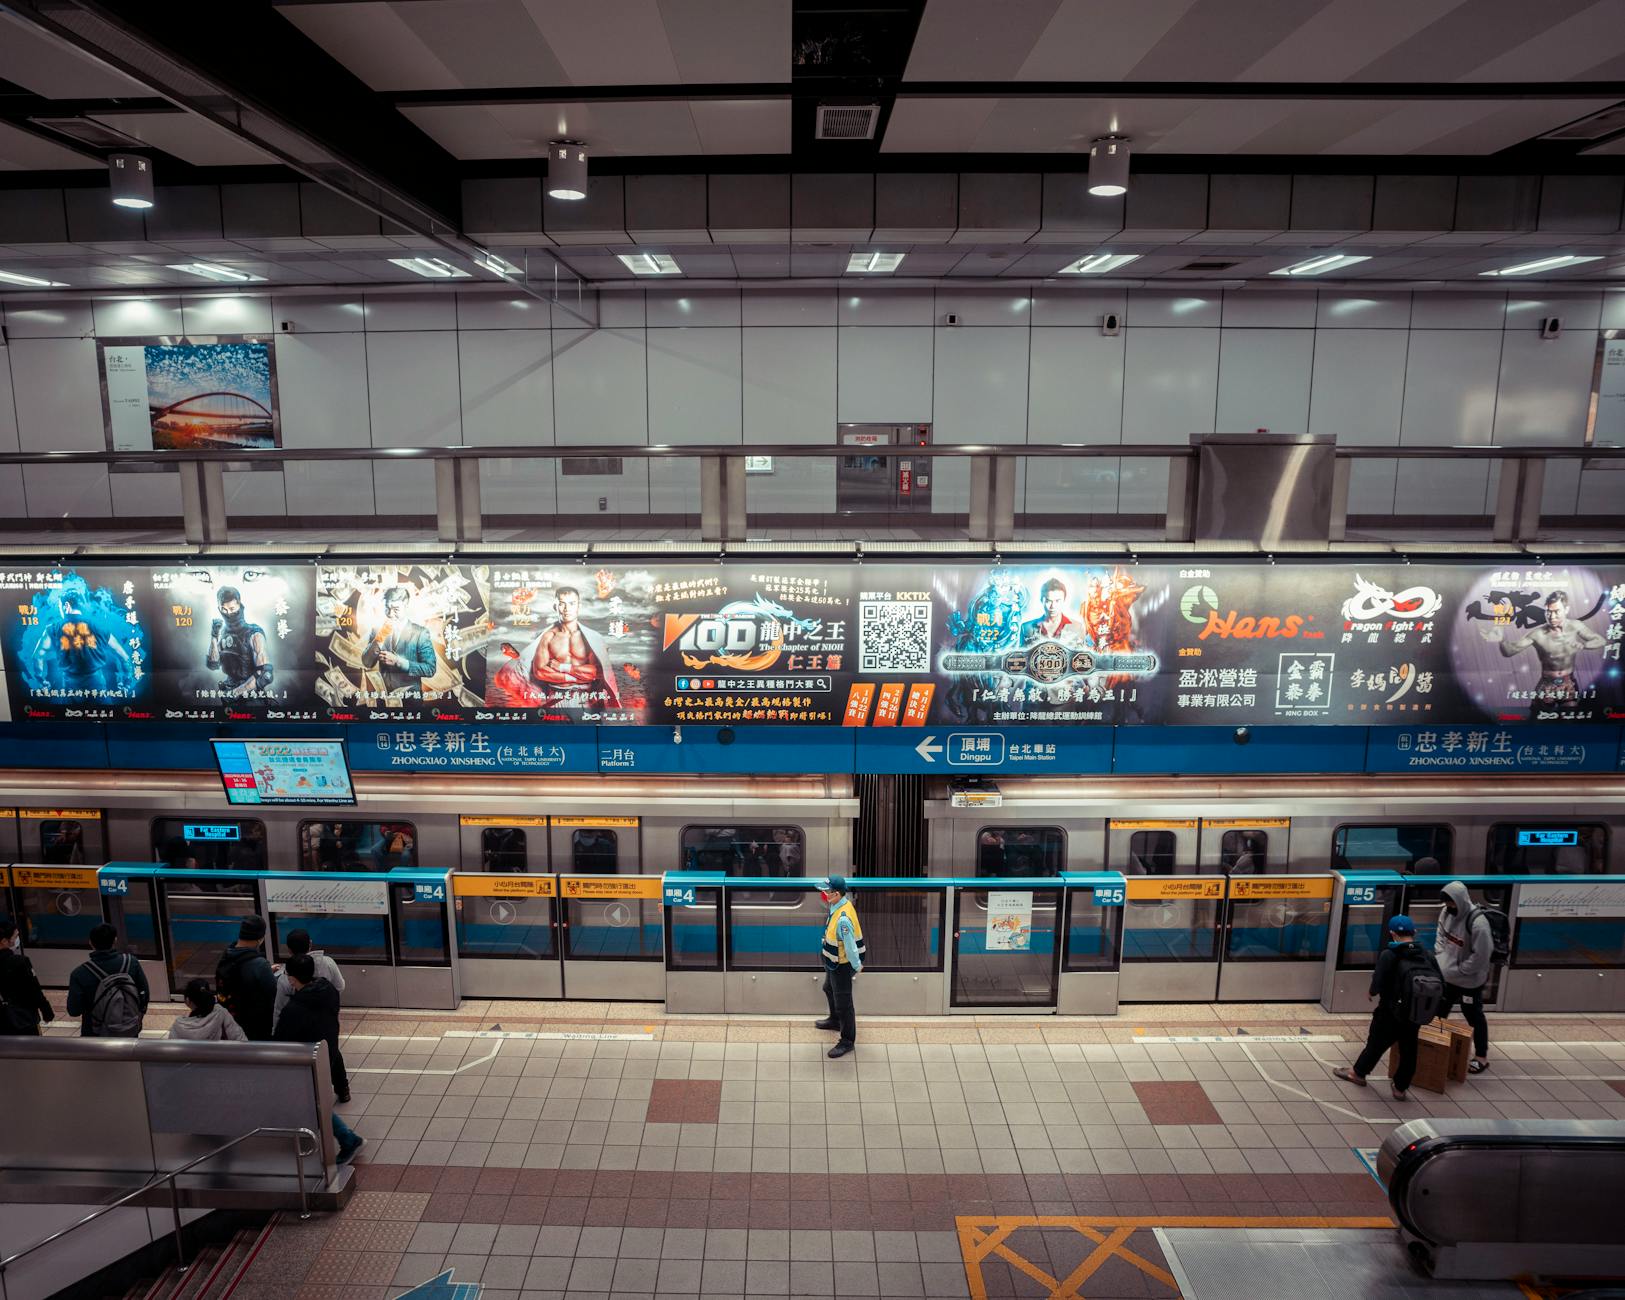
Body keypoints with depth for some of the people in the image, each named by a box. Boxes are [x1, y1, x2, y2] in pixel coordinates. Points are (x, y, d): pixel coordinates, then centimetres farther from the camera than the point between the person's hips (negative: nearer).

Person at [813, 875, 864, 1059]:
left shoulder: (843, 919, -37)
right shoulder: (839, 904, -8)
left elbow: (850, 946, -27)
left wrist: (857, 967, -18)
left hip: (842, 965, -10)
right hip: (833, 961, 10)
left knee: (843, 1003, 6)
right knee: (829, 989, 32)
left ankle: (847, 1041, 23)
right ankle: (835, 1020, 57)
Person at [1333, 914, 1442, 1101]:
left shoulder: (1389, 955, -17)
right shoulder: (1428, 956, -2)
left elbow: (1377, 983, -20)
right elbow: (1441, 986, -2)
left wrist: (1373, 992, 2)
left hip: (1390, 1014, -4)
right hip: (1415, 1015, 4)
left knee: (1376, 1044, 16)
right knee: (1408, 1051, 18)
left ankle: (1358, 1073, 35)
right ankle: (1401, 1088, 29)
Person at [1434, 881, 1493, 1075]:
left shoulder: (1478, 923, -30)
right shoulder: (1446, 913, -7)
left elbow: (1480, 957, -26)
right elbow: (1440, 938, 7)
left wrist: (1457, 971, -20)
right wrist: (1440, 960, -5)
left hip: (1470, 979, -7)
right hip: (1446, 976, 7)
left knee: (1474, 1017, 9)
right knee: (1439, 1012, 19)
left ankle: (1481, 1057, 26)